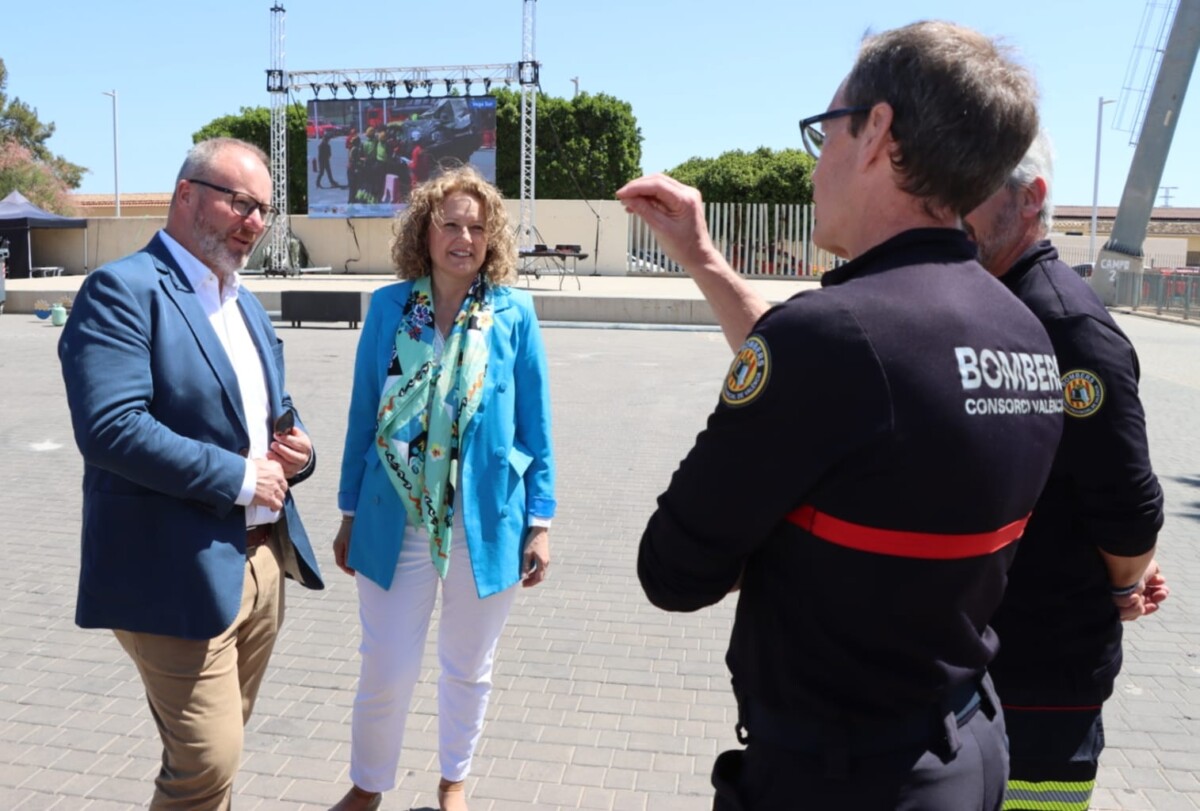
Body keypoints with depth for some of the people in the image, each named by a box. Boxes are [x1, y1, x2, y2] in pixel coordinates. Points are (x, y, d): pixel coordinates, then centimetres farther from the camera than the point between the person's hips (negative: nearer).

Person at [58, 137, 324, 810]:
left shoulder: (246, 303, 15)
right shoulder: (123, 290, -12)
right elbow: (111, 429, -24)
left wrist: (296, 447, 0)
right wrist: (239, 476, -17)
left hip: (262, 561, 8)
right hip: (181, 572, -8)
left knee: (218, 751, 21)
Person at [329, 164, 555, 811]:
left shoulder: (513, 313, -4)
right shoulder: (388, 307, -1)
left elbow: (535, 427, -1)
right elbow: (363, 416, 3)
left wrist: (539, 521, -3)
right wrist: (350, 512, 5)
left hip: (486, 520, 0)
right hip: (397, 517, 0)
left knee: (468, 667, 16)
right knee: (386, 668, 8)